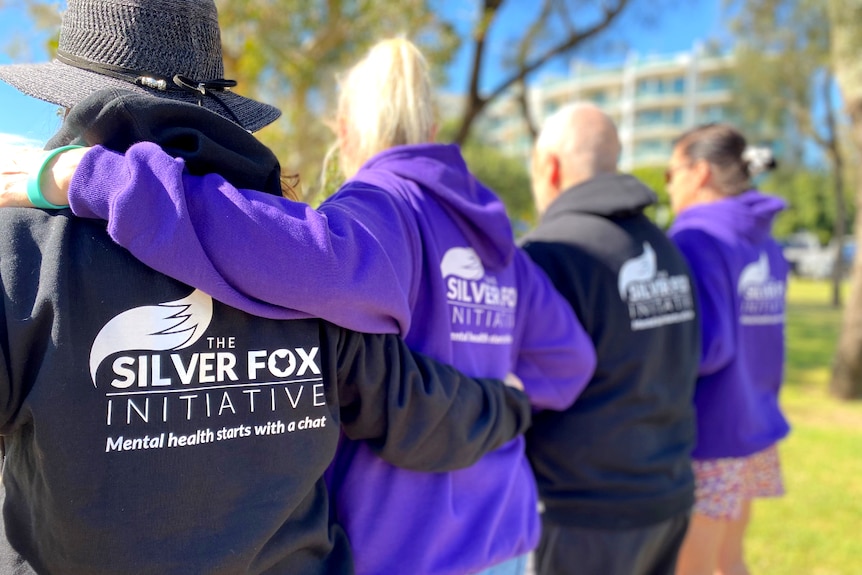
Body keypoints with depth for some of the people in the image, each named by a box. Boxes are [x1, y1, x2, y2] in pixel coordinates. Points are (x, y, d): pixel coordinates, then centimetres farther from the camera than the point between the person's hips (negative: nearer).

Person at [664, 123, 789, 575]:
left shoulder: (697, 238, -17)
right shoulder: (766, 248, 8)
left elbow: (705, 346, -23)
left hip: (705, 438, -8)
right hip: (751, 430, 8)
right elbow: (755, 344, 13)